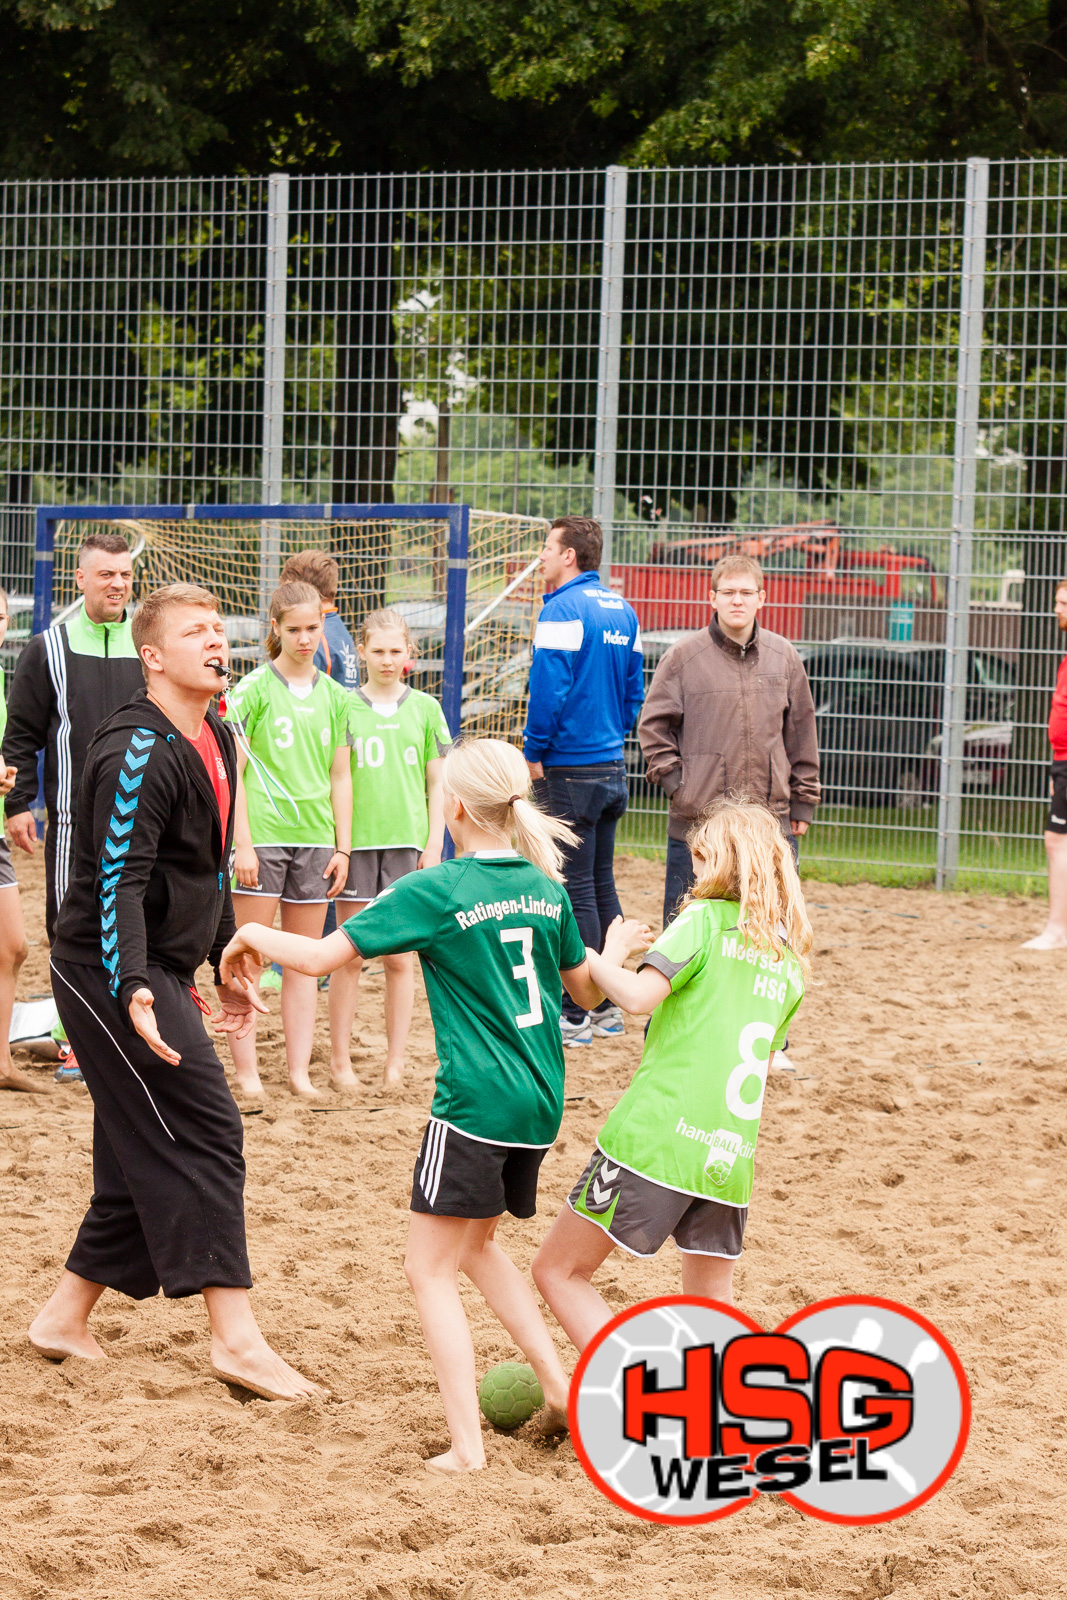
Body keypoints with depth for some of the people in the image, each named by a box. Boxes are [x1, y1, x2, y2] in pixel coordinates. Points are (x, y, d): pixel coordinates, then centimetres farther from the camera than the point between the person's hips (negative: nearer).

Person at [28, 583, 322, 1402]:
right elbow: (119, 881, -25)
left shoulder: (216, 740, 11)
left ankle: (66, 1319, 21)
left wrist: (226, 962, 24)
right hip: (110, 973, -9)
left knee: (146, 1157, 11)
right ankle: (235, 1336, -15)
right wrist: (133, 990, -35)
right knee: (203, 1134, -13)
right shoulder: (138, 754, -18)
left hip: (162, 970, 9)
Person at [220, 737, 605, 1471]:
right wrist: (617, 959, 39)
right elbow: (588, 991, 17)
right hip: (541, 1103, 7)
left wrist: (256, 936, 6)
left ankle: (467, 1444, -4)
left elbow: (324, 956, -12)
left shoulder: (435, 890, -12)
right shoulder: (546, 887, 5)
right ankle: (559, 1384, 20)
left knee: (431, 1268, 2)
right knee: (477, 1243, 27)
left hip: (476, 1102, -7)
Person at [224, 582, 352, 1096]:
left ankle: (300, 1070, 12)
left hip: (314, 837, 5)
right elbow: (232, 770, -6)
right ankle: (246, 1070, 1)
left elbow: (340, 776, 14)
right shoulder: (254, 688, -4)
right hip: (262, 834, -5)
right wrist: (242, 842, -11)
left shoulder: (333, 695, 11)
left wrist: (342, 846, 9)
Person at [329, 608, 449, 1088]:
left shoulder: (425, 709, 6)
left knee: (399, 957, 4)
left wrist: (434, 844, 2)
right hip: (356, 840, -1)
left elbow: (437, 783, 8)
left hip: (407, 841, 1)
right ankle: (340, 1058, 10)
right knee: (350, 955, 2)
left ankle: (395, 1062, 10)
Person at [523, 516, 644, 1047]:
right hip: (612, 765, 8)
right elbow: (634, 689, 15)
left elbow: (549, 689, -19)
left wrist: (534, 753, -9)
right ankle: (607, 1007, 19)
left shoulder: (562, 609, -14)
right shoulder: (622, 611, 11)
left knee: (575, 889, -5)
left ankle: (574, 1015, -2)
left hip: (569, 769, -8)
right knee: (601, 884, 14)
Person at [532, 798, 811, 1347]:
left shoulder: (705, 920, -3)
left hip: (655, 1139, -6)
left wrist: (605, 957, 1)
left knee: (558, 1270, 6)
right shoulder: (790, 965, 15)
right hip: (730, 1158, 6)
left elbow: (638, 995, -17)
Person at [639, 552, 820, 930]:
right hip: (696, 824, -2)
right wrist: (675, 782, -5)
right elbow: (654, 726, 4)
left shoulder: (784, 657, 8)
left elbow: (801, 734, 14)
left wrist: (803, 802, 12)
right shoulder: (684, 656, -1)